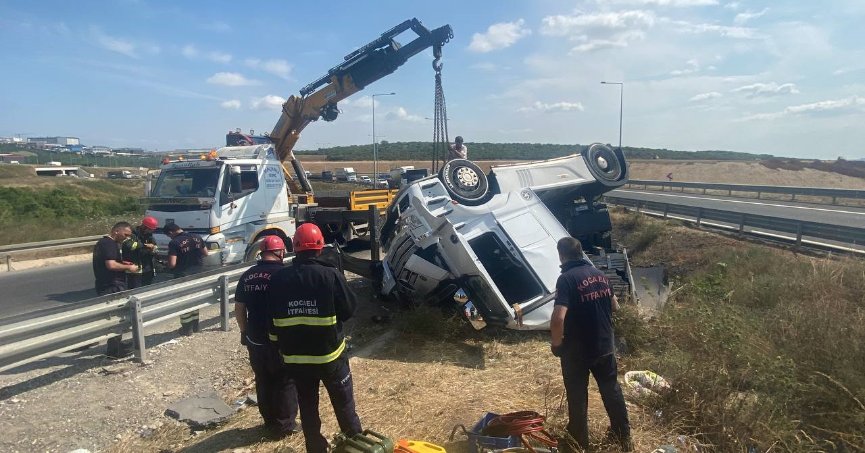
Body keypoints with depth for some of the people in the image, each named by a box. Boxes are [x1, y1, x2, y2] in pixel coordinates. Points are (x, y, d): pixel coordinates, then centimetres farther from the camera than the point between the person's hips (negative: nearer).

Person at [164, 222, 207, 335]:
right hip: (197, 274, 6)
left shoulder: (174, 243, -19)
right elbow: (205, 253, 10)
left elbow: (172, 264, -21)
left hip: (182, 276, -6)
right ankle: (195, 325, 27)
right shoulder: (196, 237, 0)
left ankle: (187, 328, 15)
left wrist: (165, 264, 0)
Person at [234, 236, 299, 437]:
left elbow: (239, 309, 10)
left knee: (263, 381, 18)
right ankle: (285, 424, 17)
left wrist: (245, 332, 20)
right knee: (285, 382, 9)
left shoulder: (247, 276, 4)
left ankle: (270, 421, 31)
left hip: (255, 339, 6)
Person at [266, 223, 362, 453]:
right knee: (344, 405, 14)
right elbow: (349, 308, -8)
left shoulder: (278, 279, -7)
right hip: (330, 353, -2)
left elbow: (272, 320, 2)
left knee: (307, 408, 17)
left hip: (295, 356, 3)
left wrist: (281, 345, 16)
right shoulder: (331, 275, -17)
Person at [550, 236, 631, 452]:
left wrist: (556, 343, -15)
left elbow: (558, 317, -30)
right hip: (604, 346, 6)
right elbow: (615, 306, 14)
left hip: (577, 351, -6)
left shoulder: (567, 279, -21)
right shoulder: (600, 275, 1)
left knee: (577, 397, 11)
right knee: (611, 389, 22)